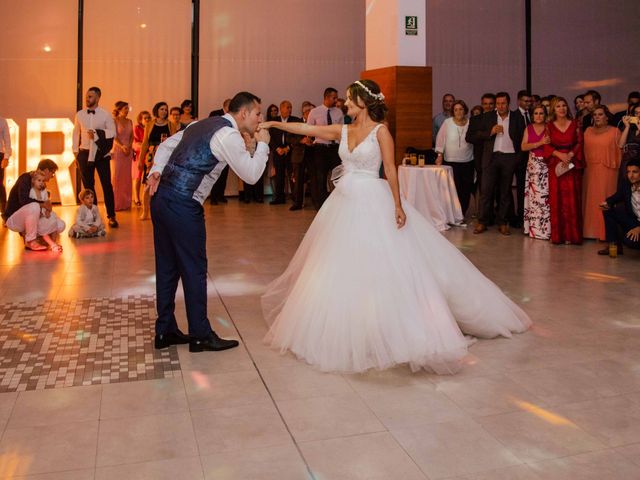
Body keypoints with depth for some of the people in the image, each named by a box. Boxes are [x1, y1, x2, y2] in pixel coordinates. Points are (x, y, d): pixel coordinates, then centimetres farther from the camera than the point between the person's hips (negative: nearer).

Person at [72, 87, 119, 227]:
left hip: (101, 153, -3)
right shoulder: (80, 115, 7)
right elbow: (76, 133, 12)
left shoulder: (105, 115, -1)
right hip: (85, 153, 3)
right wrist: (76, 152, 8)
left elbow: (112, 132, -5)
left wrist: (96, 133, -17)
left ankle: (111, 216, 4)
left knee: (107, 184, -3)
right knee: (88, 185, 8)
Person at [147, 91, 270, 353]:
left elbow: (166, 146, 21)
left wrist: (155, 172, 11)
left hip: (161, 198, 9)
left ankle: (165, 331, 25)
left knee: (167, 267, 15)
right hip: (183, 206, -9)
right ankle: (200, 335, 12)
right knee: (194, 269, 1)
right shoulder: (229, 134, -10)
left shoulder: (202, 124, 18)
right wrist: (262, 144, 5)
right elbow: (251, 175, -8)